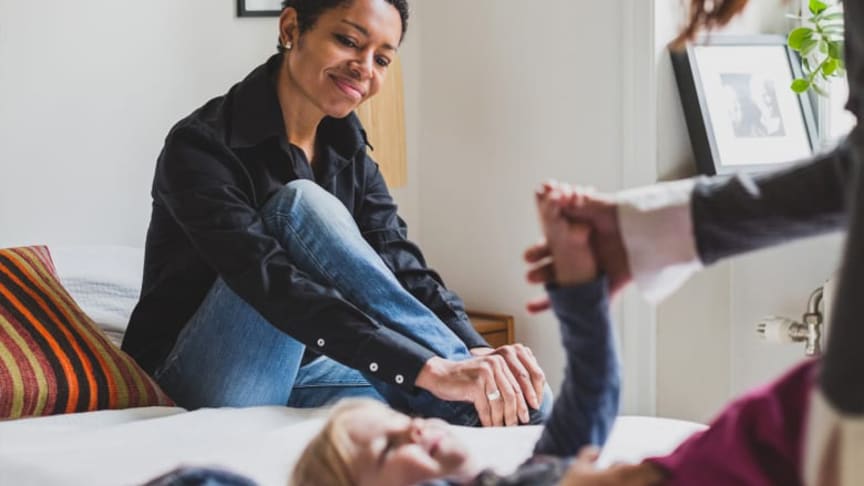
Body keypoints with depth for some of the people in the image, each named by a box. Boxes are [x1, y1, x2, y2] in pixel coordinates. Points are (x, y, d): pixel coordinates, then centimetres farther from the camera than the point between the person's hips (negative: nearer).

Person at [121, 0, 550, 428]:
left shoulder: (350, 156, 6)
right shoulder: (201, 147, -17)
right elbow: (273, 284, -31)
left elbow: (405, 268, -7)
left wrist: (478, 353, -29)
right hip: (201, 381, -4)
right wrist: (428, 368, -41)